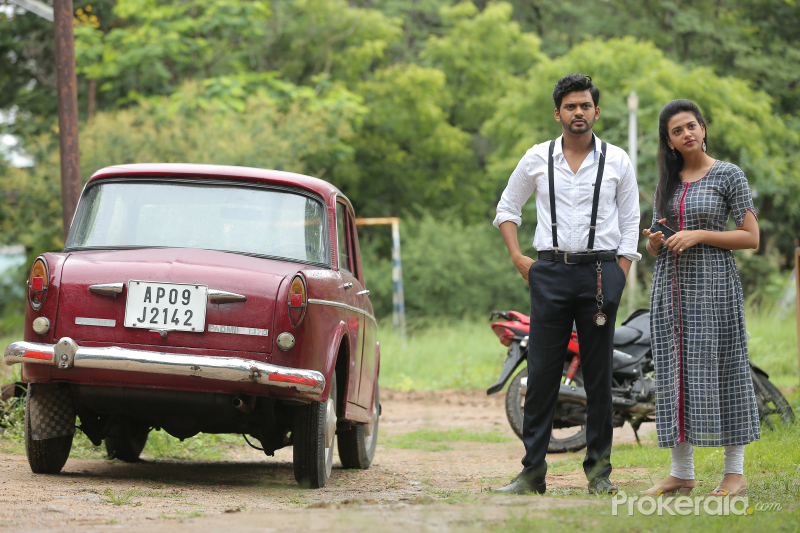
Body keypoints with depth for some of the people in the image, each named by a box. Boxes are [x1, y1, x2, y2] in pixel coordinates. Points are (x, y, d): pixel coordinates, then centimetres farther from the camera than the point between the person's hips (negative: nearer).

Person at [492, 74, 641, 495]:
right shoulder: (536, 159, 7)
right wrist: (517, 257, 7)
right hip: (551, 272, 0)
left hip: (600, 271, 0)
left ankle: (599, 469, 9)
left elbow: (630, 222, 9)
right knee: (542, 373, -2)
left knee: (599, 374, 2)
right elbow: (507, 208, 19)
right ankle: (532, 472, 0)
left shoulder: (617, 161, 6)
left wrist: (620, 274, 0)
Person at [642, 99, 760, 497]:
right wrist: (655, 241, -5)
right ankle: (681, 473, 7)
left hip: (712, 284, -5)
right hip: (670, 285, 5)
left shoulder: (729, 175, -2)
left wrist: (699, 235, -14)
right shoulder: (666, 183, 14)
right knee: (675, 373, 3)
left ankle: (735, 472, 2)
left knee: (718, 369, -4)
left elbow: (751, 237, -5)